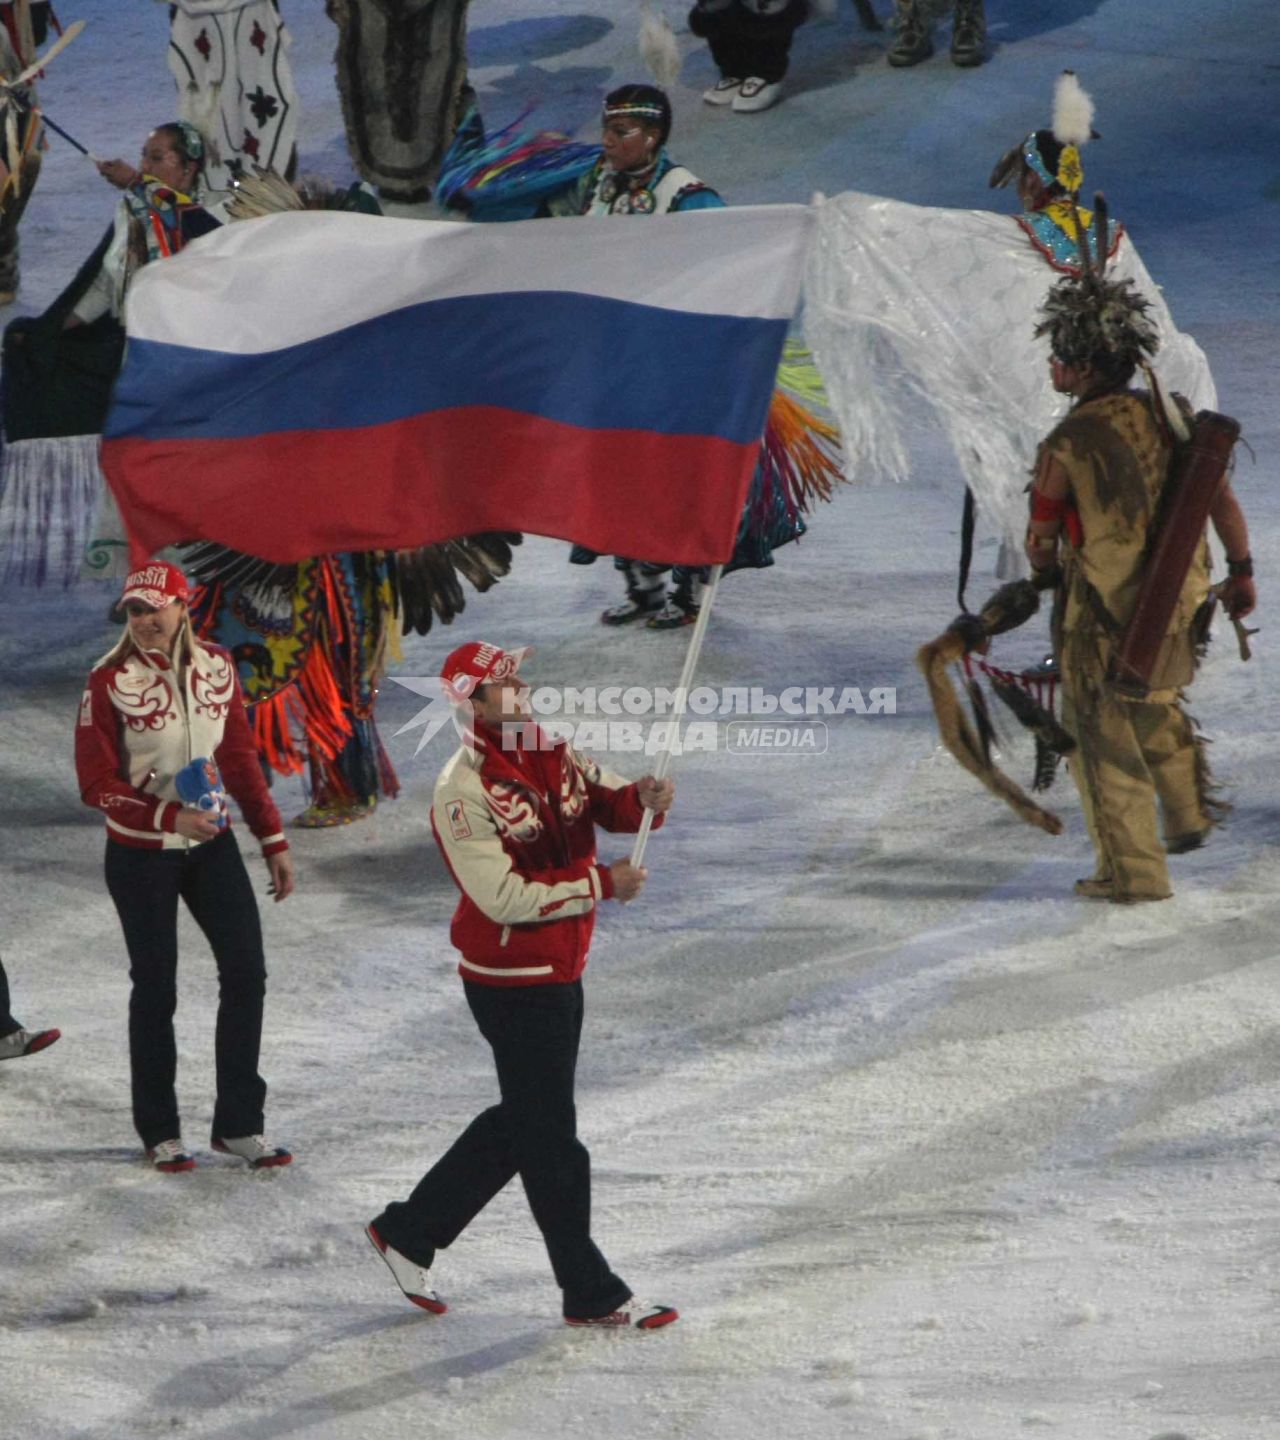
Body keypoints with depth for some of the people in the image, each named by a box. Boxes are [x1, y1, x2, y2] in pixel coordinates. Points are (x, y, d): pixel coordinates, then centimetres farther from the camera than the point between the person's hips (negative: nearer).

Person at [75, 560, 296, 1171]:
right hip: (141, 854, -4)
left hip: (211, 844, 4)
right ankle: (160, 1132, 19)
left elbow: (241, 757, 7)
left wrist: (273, 841, 6)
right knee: (156, 987, 5)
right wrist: (172, 818, -27)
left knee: (246, 972, 2)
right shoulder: (109, 681, -15)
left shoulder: (216, 667, -2)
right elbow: (97, 783, -15)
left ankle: (239, 1125, 15)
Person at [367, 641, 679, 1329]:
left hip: (560, 972, 9)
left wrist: (642, 799, -15)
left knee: (521, 1119, 18)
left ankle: (410, 1231, 31)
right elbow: (505, 897, -24)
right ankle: (591, 1292, 11)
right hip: (510, 980, -9)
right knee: (549, 1134, 1)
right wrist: (602, 884, -22)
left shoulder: (551, 756, 5)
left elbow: (606, 801, 9)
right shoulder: (463, 792, -20)